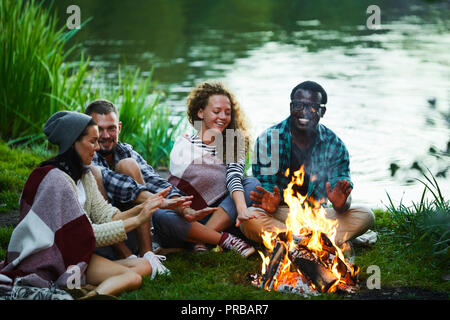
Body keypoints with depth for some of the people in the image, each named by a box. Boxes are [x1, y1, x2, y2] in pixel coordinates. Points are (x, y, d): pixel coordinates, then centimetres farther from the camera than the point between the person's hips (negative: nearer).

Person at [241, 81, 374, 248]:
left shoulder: (334, 145, 0)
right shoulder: (267, 140, -5)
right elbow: (264, 186, -6)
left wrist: (341, 204, -31)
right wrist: (271, 204, -31)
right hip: (279, 214, -2)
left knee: (365, 216, -21)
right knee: (248, 219, -35)